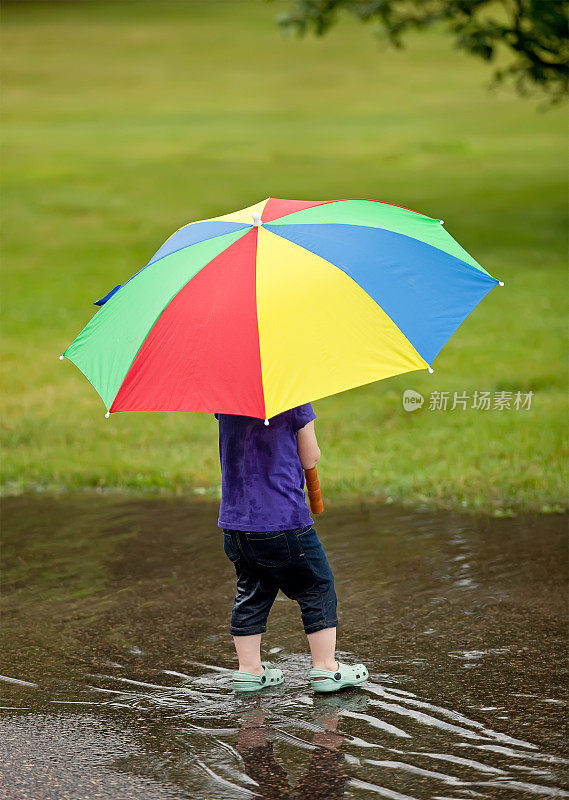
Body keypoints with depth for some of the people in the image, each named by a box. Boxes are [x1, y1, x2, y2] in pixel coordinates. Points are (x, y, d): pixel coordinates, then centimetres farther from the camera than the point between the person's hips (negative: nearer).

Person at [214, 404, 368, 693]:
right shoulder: (293, 399, -12)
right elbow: (310, 459, -4)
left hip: (234, 519, 6)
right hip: (283, 521, -6)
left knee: (250, 593, 18)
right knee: (317, 588, 9)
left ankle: (249, 669, 19)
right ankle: (325, 667, 10)